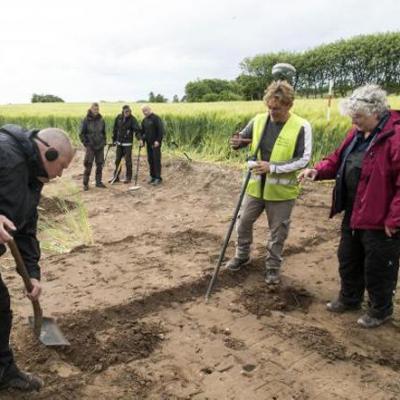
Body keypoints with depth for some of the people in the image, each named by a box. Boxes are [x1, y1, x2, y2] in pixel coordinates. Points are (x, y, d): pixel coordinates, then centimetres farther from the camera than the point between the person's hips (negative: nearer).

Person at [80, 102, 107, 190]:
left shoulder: (101, 120, 5)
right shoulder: (86, 120, -5)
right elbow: (82, 134, -2)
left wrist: (104, 142, 7)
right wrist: (86, 143, -7)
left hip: (100, 146, 4)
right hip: (90, 146, -4)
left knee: (100, 165, 8)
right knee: (88, 165, -4)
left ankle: (98, 182, 19)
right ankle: (85, 184, 5)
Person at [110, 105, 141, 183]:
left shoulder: (132, 119, -10)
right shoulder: (119, 117, 2)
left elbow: (137, 129, -20)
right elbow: (115, 129, 11)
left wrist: (140, 138, -35)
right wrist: (114, 140, 12)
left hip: (128, 143, -4)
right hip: (119, 143, 5)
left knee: (128, 161, 0)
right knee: (117, 160, 10)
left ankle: (128, 177, 11)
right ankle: (116, 176, 21)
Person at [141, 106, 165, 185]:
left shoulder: (156, 118, -10)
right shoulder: (144, 120, 12)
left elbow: (161, 130, -14)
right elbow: (143, 131, 19)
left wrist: (158, 140, -19)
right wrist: (142, 139, 3)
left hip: (156, 143, -7)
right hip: (148, 143, 7)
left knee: (156, 160, -7)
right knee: (150, 160, 8)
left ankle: (158, 178, -3)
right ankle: (152, 176, 17)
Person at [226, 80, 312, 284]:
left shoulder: (301, 127, -15)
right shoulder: (258, 120, -3)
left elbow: (303, 160, -17)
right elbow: (242, 138, 8)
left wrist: (272, 167, -26)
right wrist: (236, 142, -19)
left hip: (281, 190, -4)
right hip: (255, 186, 4)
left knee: (278, 232, 11)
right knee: (243, 222, 17)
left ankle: (273, 267, 31)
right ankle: (242, 255, 41)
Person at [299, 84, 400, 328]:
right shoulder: (358, 133, 6)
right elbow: (339, 160, 15)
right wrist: (318, 171, -3)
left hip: (380, 219, -9)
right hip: (353, 214, 9)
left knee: (378, 267, 9)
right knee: (348, 260, 22)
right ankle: (349, 299, 43)